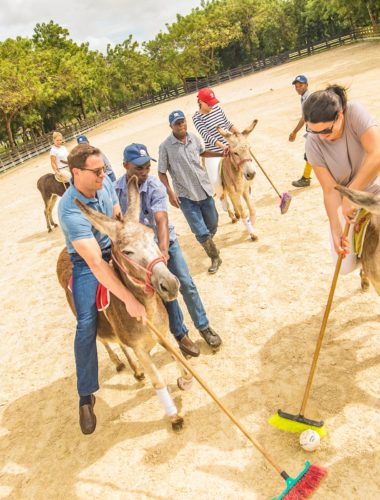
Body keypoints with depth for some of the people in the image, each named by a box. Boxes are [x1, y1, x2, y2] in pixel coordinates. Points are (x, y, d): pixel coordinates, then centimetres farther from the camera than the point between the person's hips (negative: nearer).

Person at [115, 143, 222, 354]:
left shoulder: (155, 186, -23)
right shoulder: (117, 188, -13)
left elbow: (162, 220, -36)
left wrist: (164, 250, -49)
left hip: (166, 241, -1)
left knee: (187, 284, 1)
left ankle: (204, 326, 21)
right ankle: (181, 335, 20)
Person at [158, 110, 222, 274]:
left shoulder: (194, 138, 0)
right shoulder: (165, 146, -13)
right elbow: (161, 173, -6)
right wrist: (170, 192, -16)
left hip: (204, 189, 4)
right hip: (185, 195, -4)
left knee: (212, 225, 18)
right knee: (201, 231, -6)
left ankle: (208, 243, 51)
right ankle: (215, 258, 17)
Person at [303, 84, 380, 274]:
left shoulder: (355, 112, -25)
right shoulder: (313, 144, -21)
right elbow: (330, 190, -20)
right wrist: (336, 229, -29)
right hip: (344, 201, 2)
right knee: (345, 266, -2)